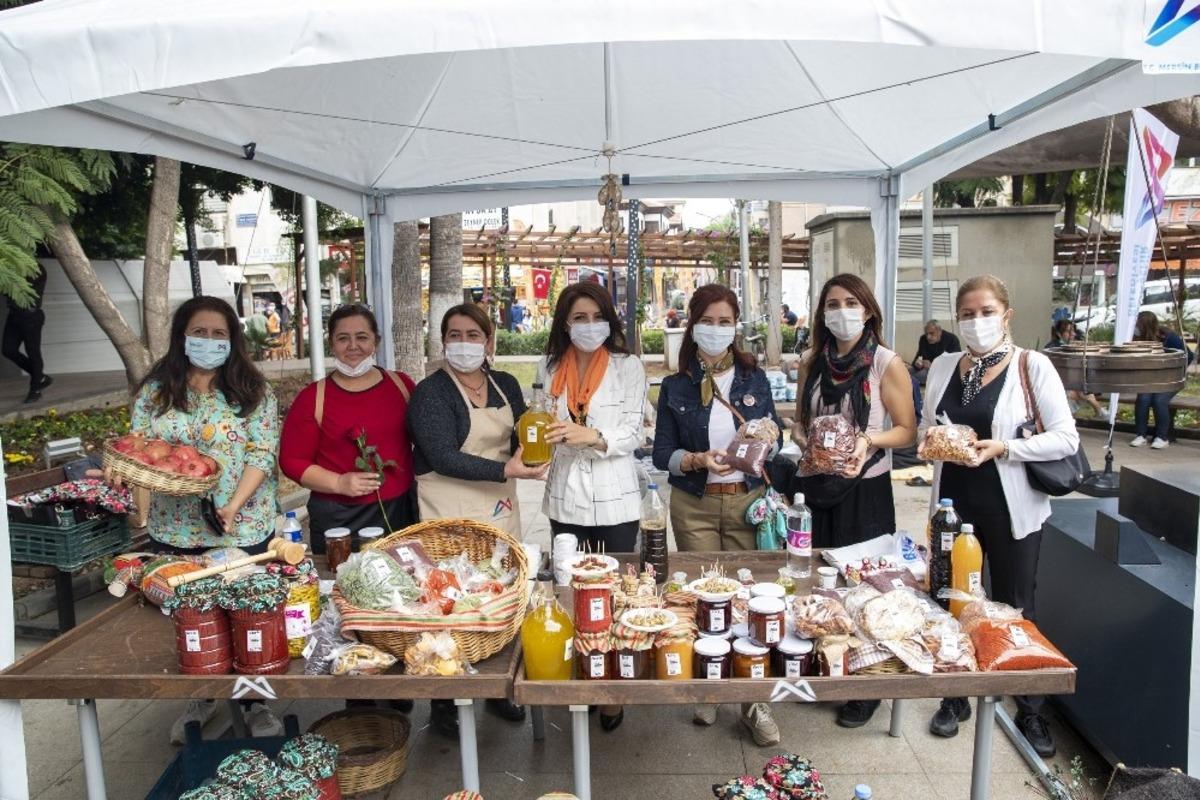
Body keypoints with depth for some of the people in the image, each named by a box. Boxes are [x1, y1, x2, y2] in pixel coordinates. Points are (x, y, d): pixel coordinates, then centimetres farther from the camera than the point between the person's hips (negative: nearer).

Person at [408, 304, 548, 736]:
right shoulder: (431, 392, -10)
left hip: (500, 508, 6)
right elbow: (442, 457, -18)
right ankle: (443, 702, 18)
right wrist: (505, 470, -25)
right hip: (450, 513, -6)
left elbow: (520, 443, 15)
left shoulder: (506, 385, 9)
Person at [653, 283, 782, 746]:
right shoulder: (676, 387, 2)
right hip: (694, 506, 0)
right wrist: (697, 459, -18)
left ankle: (753, 701, 12)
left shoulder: (754, 379, 6)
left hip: (747, 500, 1)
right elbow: (662, 454, 1)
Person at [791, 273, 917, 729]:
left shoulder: (886, 364, -8)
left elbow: (907, 432, -5)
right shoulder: (812, 362, 6)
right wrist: (805, 441, -7)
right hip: (814, 486, 4)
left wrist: (868, 440, -22)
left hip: (864, 490, -4)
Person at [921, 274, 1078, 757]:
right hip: (954, 504, 4)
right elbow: (924, 427, 14)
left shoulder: (1033, 367, -7)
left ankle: (1029, 712, 29)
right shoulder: (943, 366, 5)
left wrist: (1003, 449, -22)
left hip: (1010, 509, -3)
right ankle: (955, 699, 31)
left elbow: (1065, 438, -10)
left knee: (1015, 610, 9)